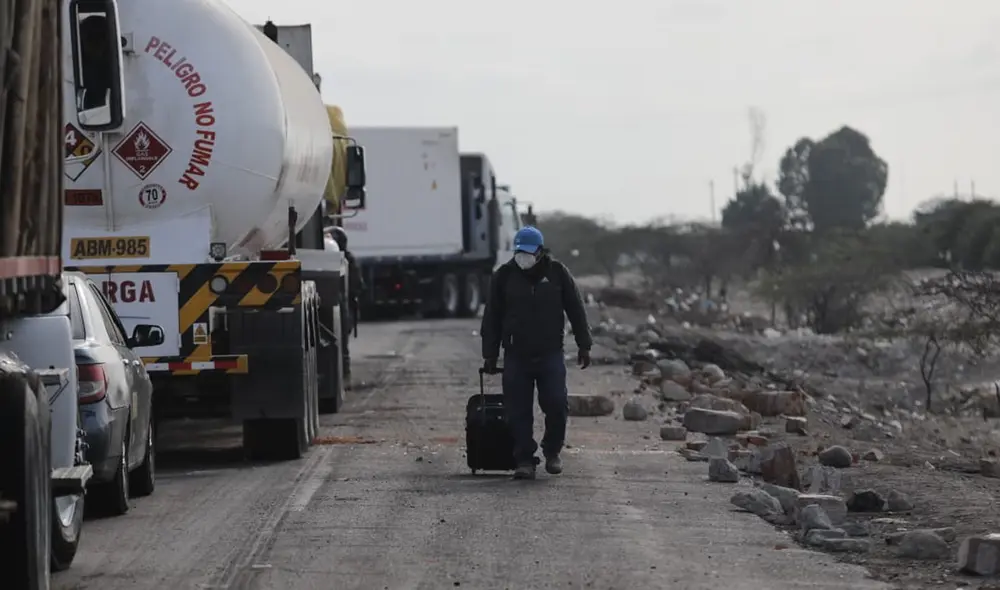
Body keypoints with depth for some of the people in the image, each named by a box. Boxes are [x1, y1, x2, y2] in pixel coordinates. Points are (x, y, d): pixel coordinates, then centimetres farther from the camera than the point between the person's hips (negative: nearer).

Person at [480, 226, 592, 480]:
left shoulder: (557, 272, 3)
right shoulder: (504, 276, 4)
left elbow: (576, 310, 8)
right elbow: (492, 317, 9)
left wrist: (584, 345, 5)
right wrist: (490, 354, 7)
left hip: (550, 354, -1)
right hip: (516, 356, 1)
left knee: (556, 403, -9)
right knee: (518, 411, -3)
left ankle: (552, 452, 13)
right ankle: (524, 460, 5)